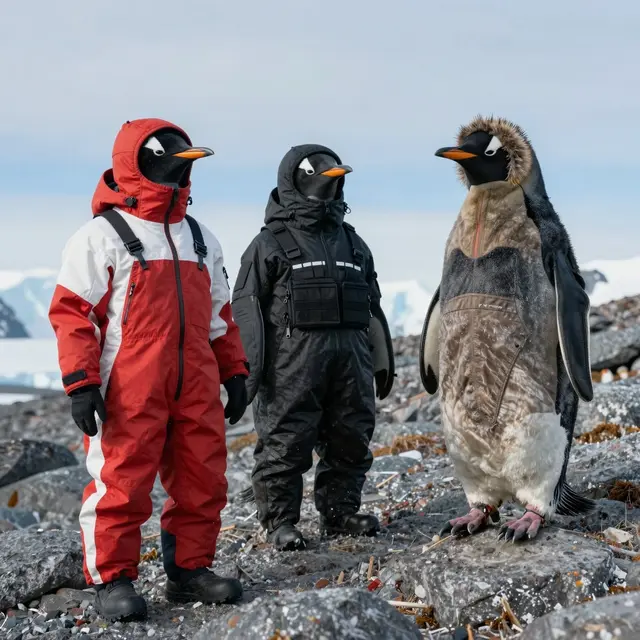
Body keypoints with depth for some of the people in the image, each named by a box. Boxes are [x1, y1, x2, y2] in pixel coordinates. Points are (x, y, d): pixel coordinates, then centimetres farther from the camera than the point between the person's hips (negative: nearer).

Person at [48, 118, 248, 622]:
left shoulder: (201, 239, 17)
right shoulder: (101, 236, -3)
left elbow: (220, 314, 24)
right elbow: (72, 312, -7)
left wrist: (234, 371, 19)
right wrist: (80, 383, -13)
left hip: (196, 388, 6)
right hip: (129, 392, -6)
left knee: (203, 481, 7)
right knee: (122, 482, -5)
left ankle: (190, 569, 20)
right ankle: (113, 580, 7)